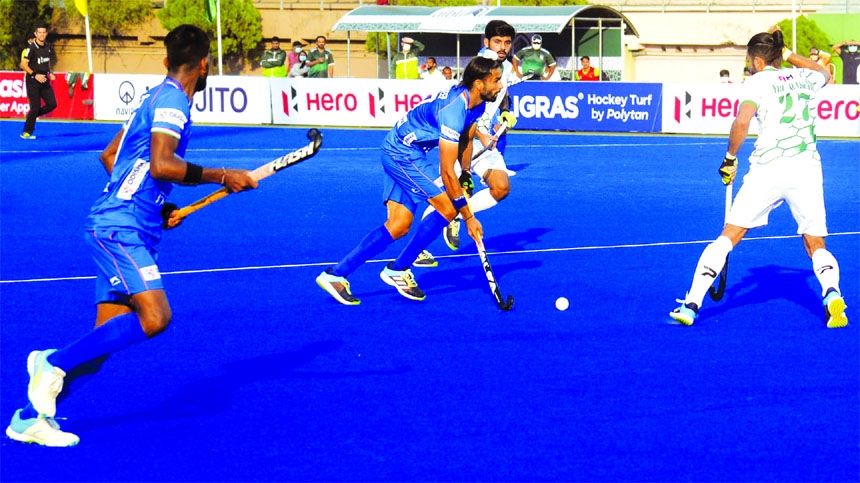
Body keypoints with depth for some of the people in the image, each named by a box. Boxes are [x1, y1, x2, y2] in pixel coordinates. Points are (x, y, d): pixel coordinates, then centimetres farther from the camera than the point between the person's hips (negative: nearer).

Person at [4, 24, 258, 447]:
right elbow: (161, 165, -24)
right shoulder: (172, 99, -10)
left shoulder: (156, 97, 20)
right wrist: (220, 176, -17)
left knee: (106, 339, 6)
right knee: (153, 318, -22)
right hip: (119, 227, -10)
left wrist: (155, 206, 23)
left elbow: (109, 156, 27)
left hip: (124, 228, 10)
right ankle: (54, 362, -13)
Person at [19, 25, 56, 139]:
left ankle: (31, 115, 20)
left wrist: (50, 73, 10)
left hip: (44, 80, 6)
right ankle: (26, 132, 5)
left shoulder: (48, 47, 9)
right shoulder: (32, 48, -12)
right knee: (35, 107, -7)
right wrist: (35, 75, -20)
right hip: (33, 82, -6)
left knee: (52, 104, -3)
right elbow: (23, 65, -14)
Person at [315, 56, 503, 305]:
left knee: (399, 226, 3)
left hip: (397, 152, 9)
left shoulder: (476, 103, 1)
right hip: (404, 152, -9)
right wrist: (468, 216, -23)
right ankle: (397, 270, -5)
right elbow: (447, 172, -27)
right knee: (447, 209, -14)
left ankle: (336, 274, 0)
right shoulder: (453, 109, -28)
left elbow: (465, 140, 21)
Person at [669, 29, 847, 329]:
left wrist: (730, 157, 0)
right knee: (816, 245, 13)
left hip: (768, 167, -3)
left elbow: (742, 122, -14)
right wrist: (787, 54, 41)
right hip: (808, 167, 4)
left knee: (729, 236, 3)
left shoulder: (757, 82, 3)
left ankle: (691, 305, -1)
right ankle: (832, 296, -16)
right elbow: (825, 73, 42)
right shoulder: (803, 77, 16)